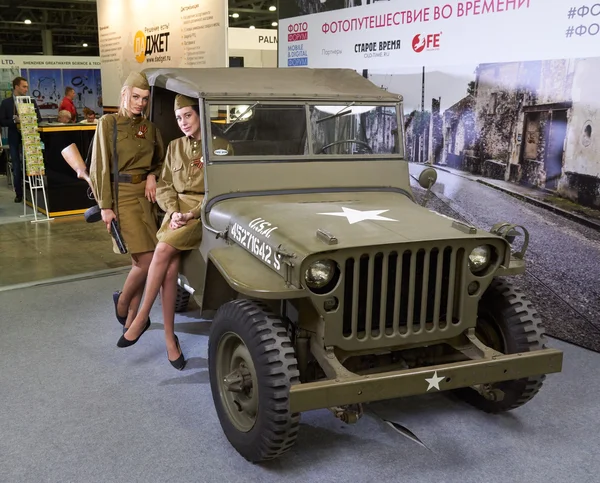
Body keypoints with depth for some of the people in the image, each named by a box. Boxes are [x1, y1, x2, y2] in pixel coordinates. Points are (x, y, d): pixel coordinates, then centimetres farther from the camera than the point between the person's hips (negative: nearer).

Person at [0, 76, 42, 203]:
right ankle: (19, 194, 12)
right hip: (14, 138, 0)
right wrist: (14, 121, -19)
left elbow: (39, 119, 3)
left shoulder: (31, 101, 4)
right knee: (17, 167, 5)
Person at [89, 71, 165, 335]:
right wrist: (105, 206, -12)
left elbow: (160, 161, 21)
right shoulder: (108, 123, -3)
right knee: (146, 260, -12)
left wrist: (152, 176, -1)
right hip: (123, 196, -5)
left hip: (147, 195, 5)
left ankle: (132, 318, 19)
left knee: (142, 261, 5)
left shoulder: (150, 127, 11)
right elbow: (100, 167, -6)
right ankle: (122, 300, 15)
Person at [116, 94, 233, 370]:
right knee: (170, 268, -21)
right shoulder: (174, 147, 15)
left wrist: (191, 214, -15)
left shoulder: (221, 147, 1)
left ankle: (141, 319, -16)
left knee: (162, 251, -29)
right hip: (176, 211, 4)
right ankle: (170, 338, -13)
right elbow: (164, 187, 14)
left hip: (205, 213, -4)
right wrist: (174, 211, -6)